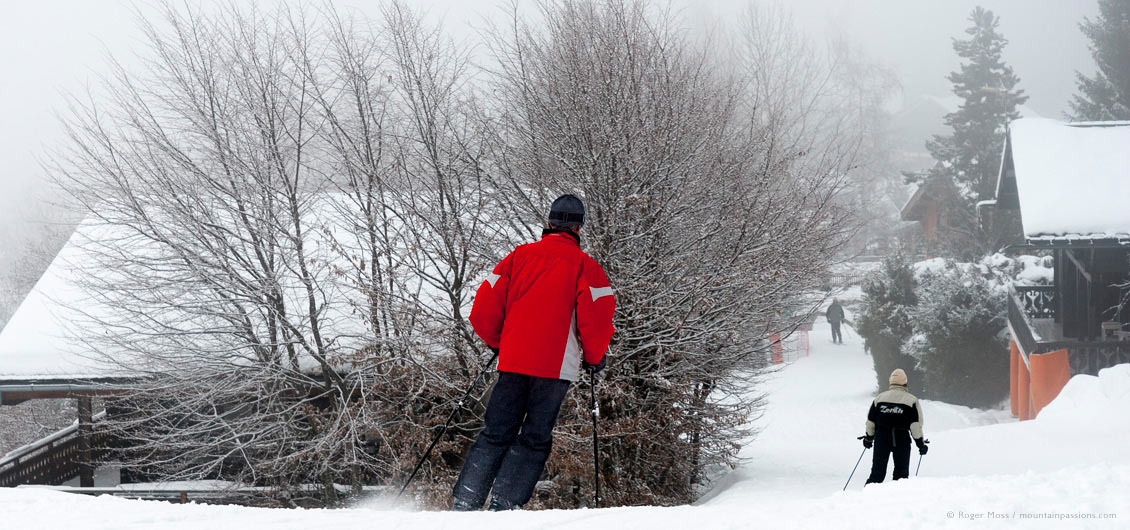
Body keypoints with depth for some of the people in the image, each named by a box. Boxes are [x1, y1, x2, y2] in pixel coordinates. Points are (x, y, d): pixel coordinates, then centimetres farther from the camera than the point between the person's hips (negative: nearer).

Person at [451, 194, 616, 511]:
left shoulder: (518, 256, 10)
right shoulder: (584, 265, 1)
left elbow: (483, 312, 8)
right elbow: (597, 317, -9)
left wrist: (498, 342, 27)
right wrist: (593, 357, 9)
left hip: (512, 360, 3)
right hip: (555, 364, -3)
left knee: (496, 434, 10)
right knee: (535, 438, 2)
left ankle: (464, 503, 2)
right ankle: (504, 503, -9)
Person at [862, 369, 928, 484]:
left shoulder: (879, 398, 7)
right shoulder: (912, 400, -2)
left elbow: (871, 421, 9)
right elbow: (915, 425, -6)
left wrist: (868, 438, 22)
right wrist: (921, 443, 2)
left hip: (881, 439, 2)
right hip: (902, 440, -2)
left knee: (877, 472, 6)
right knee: (901, 474, 6)